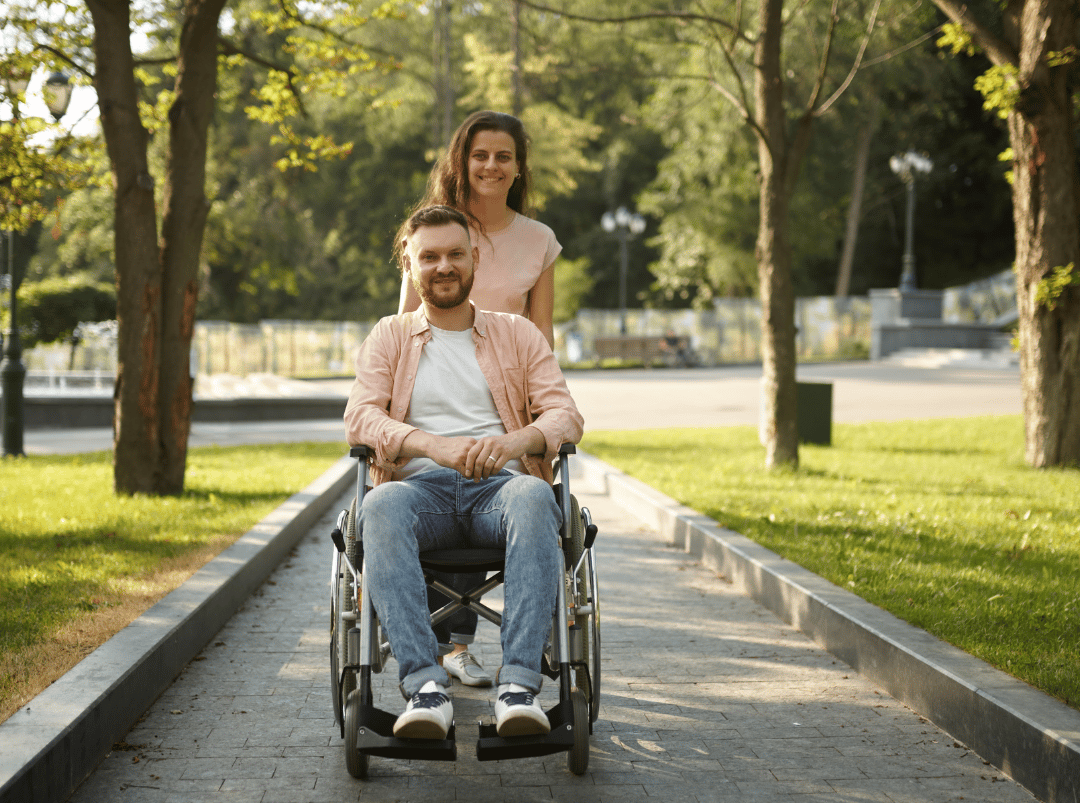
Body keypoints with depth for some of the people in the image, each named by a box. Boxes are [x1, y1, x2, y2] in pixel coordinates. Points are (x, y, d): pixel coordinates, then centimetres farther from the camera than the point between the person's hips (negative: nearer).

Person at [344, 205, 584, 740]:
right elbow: (359, 418, 3)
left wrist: (513, 442, -16)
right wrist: (434, 445, -17)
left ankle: (518, 685, -46)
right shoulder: (389, 338, 21)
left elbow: (565, 416, 8)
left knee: (533, 497, -38)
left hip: (500, 484, 0)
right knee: (380, 506, -38)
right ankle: (425, 687, -46)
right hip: (421, 487, 0)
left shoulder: (517, 335, 22)